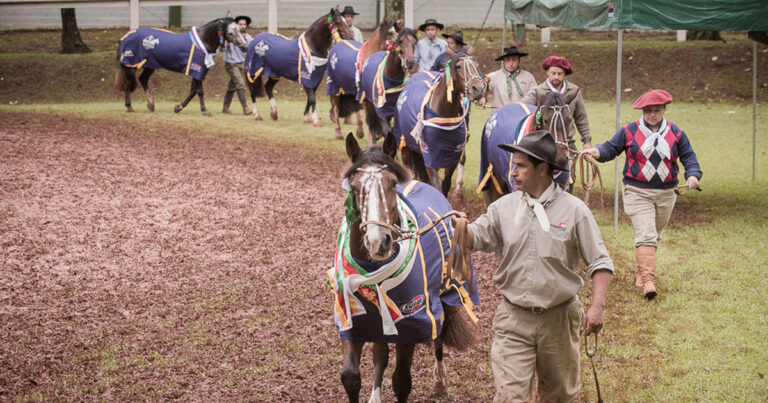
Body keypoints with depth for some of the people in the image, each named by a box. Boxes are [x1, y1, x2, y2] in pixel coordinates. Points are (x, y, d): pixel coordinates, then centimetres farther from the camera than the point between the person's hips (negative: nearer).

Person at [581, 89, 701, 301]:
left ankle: (640, 270, 34)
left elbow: (689, 157, 5)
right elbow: (611, 148, 2)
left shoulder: (676, 133, 6)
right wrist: (596, 151, -19)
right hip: (638, 192, -3)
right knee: (645, 235, -15)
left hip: (666, 193, 3)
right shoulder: (629, 131, 1)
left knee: (654, 235, 15)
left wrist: (693, 175, -14)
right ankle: (648, 279, -21)